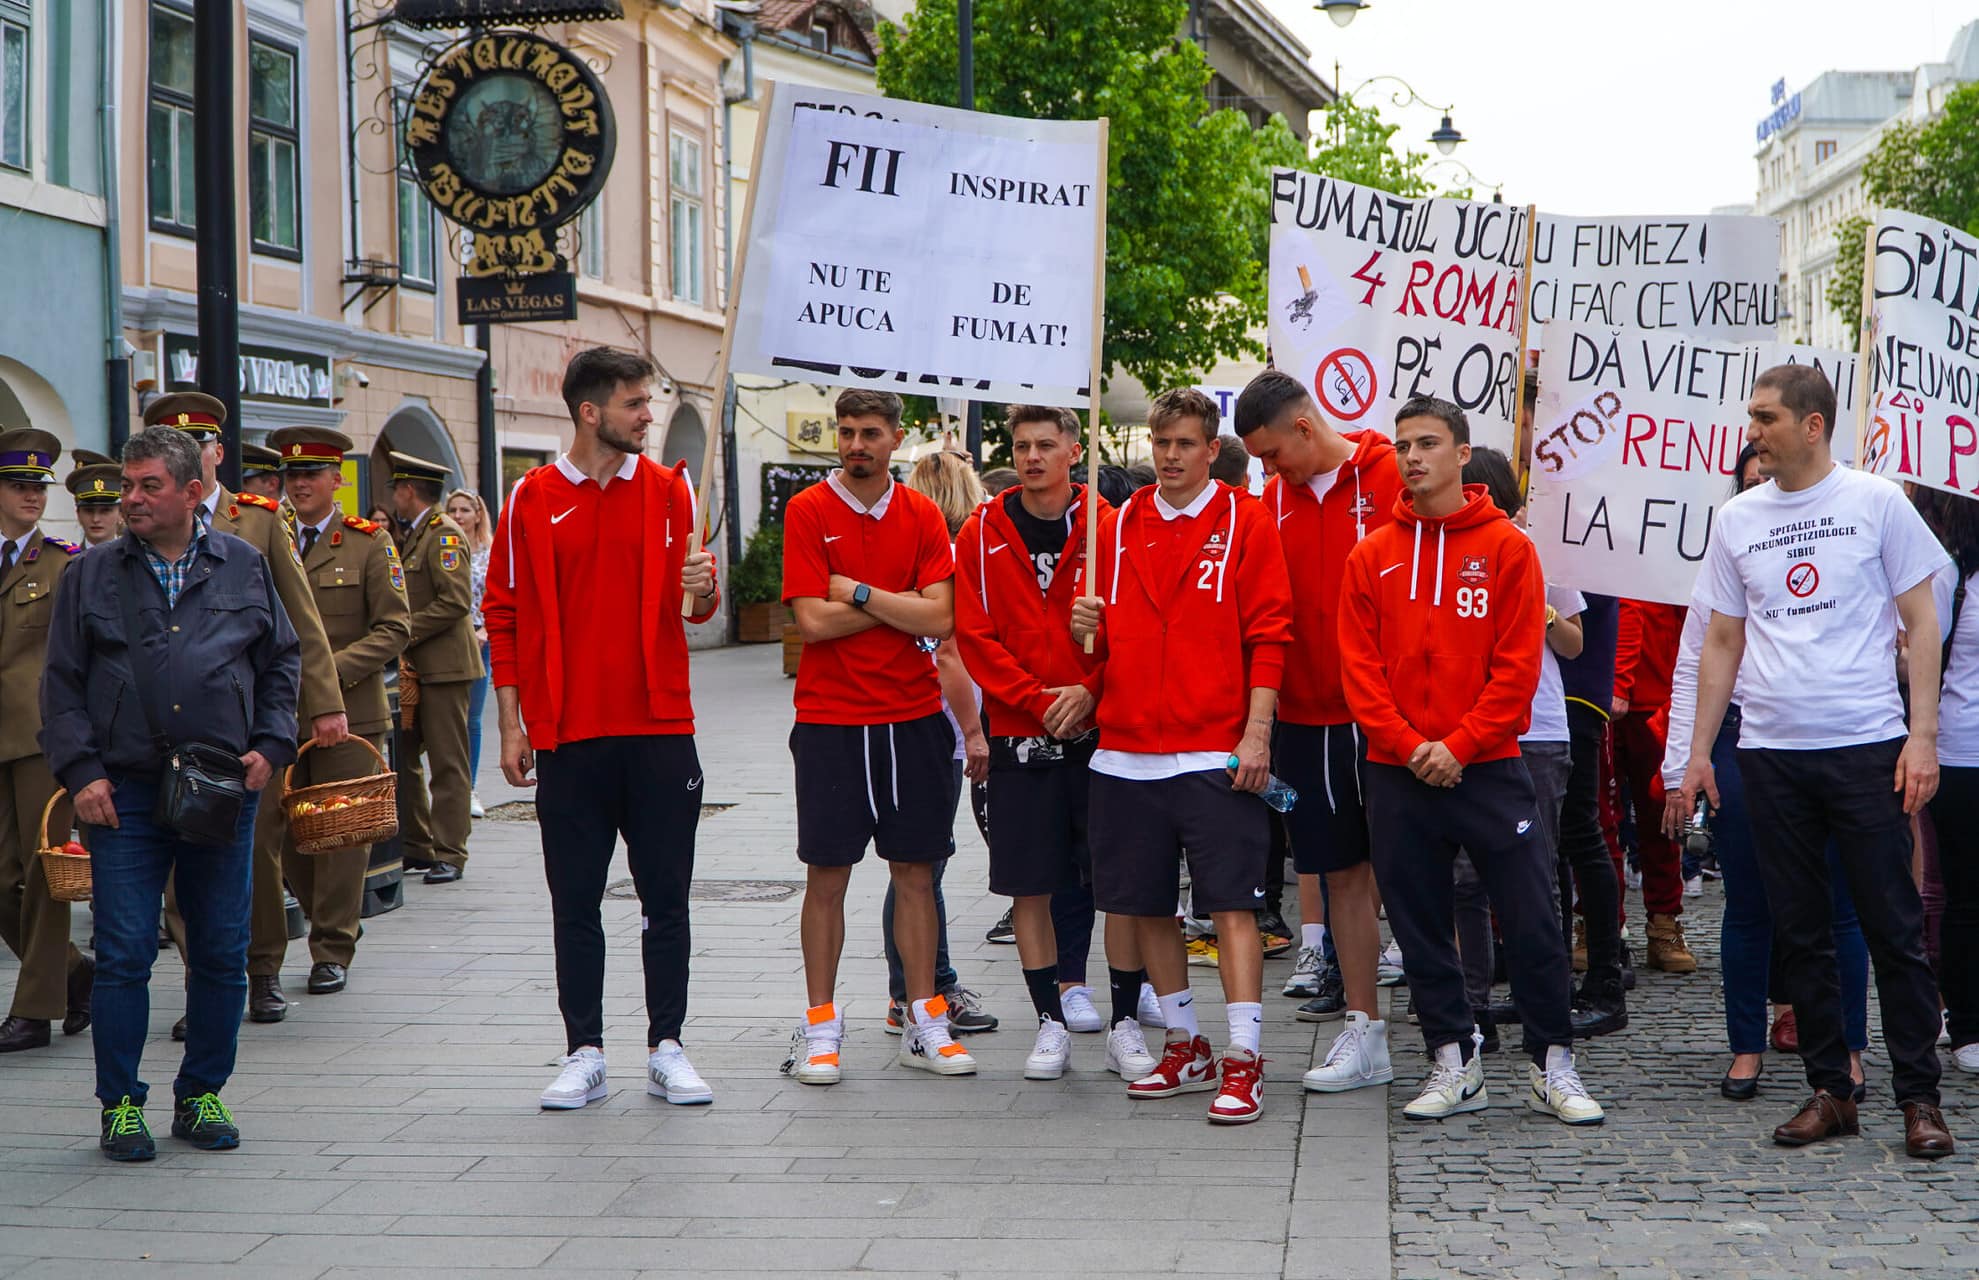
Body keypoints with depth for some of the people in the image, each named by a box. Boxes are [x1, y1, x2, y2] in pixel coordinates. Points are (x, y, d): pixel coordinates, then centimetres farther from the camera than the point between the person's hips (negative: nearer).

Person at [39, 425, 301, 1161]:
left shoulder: (245, 569, 8)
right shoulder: (91, 577, 6)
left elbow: (282, 663, 14)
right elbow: (61, 685, 6)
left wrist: (270, 746, 2)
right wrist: (81, 771, -5)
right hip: (125, 793, -1)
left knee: (221, 953, 5)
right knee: (123, 953, -3)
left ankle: (201, 1096, 18)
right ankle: (120, 1104, 8)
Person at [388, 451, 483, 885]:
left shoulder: (445, 535, -11)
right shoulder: (413, 535, 18)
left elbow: (456, 601, -21)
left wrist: (405, 633, -17)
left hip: (444, 666, -9)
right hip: (416, 666, 9)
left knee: (447, 763, -5)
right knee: (401, 756, 9)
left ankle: (449, 854, -2)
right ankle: (416, 845, 17)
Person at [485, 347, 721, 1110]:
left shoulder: (670, 490, 6)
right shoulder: (532, 500, 2)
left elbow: (697, 606, 10)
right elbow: (506, 617, 4)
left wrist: (700, 589, -15)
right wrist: (512, 723, -1)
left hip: (660, 729, 1)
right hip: (569, 734, -1)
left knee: (666, 901, 4)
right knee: (575, 903, 5)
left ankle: (666, 1049, 13)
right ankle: (584, 1055, 13)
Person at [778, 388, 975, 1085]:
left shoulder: (922, 516, 5)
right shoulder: (808, 511, -3)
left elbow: (939, 618, -6)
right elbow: (812, 621, -12)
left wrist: (860, 592, -11)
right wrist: (899, 602, -7)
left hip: (912, 719, 3)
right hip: (829, 720, -2)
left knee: (915, 870, 7)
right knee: (827, 873, 2)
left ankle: (925, 1023, 14)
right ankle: (820, 1026, 10)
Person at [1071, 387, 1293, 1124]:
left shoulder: (1245, 522, 0)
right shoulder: (1118, 528, 12)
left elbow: (1268, 635, -4)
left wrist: (1256, 733, -11)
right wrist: (1087, 628, -5)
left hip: (1215, 753, -5)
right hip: (1126, 752, 5)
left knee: (1231, 903, -7)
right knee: (1146, 904, 10)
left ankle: (1242, 1062, -7)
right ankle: (1184, 1045, 24)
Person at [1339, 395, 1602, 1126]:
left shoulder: (1507, 548, 0)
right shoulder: (1372, 557, 7)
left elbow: (1518, 664, -4)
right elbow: (1359, 667, 2)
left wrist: (1459, 744, -12)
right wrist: (1408, 745, -10)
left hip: (1487, 766, -2)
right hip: (1397, 774, 3)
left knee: (1532, 920, -2)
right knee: (1419, 924, 7)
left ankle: (1551, 1066, 8)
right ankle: (1454, 1063, 18)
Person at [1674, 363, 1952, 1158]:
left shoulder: (1875, 503, 0)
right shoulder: (1736, 520, 10)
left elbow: (1921, 623, 0)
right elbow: (1722, 644, 15)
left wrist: (1923, 736, -8)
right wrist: (1698, 751, 10)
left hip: (1866, 747, -4)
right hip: (1771, 755, 4)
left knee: (1893, 928, -1)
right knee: (1800, 932, 7)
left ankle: (1919, 1097, 6)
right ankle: (1829, 1091, 16)